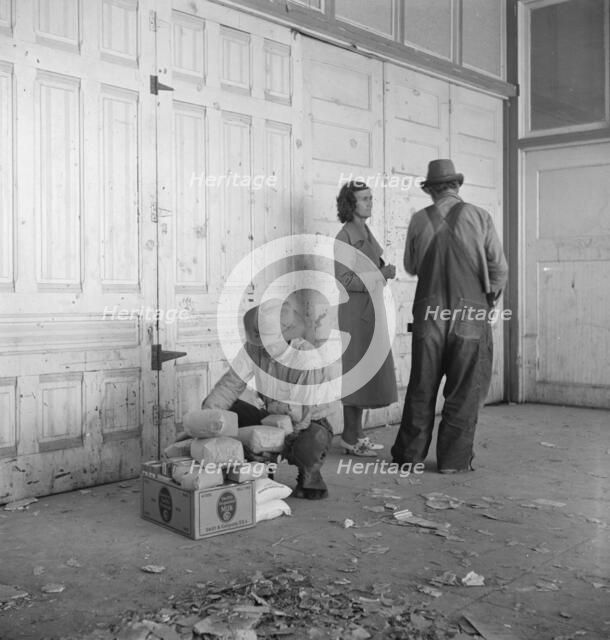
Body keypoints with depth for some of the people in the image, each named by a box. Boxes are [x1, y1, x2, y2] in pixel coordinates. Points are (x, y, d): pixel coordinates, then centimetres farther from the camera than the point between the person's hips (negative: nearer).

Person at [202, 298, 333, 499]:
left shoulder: (309, 362, -33)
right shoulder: (255, 345, -16)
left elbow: (301, 416, -29)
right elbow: (232, 383, -13)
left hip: (310, 427, -6)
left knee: (305, 449, -42)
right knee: (224, 409, -11)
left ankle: (310, 475, -4)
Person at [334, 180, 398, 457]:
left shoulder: (366, 233, 15)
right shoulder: (345, 237, -12)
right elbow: (344, 280, -18)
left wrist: (384, 270, 1)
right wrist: (381, 275, -16)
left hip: (370, 310, 9)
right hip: (354, 312, -9)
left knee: (365, 372, 11)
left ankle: (356, 433, 19)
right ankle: (350, 438, 2)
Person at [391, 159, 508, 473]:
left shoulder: (419, 220, 1)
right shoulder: (479, 216, -2)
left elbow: (410, 266, 12)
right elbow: (499, 268, -1)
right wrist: (490, 296, 15)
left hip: (429, 314, 2)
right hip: (471, 314, -1)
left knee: (421, 387, 11)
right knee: (465, 389, 7)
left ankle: (410, 453, 19)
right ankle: (454, 459, 11)